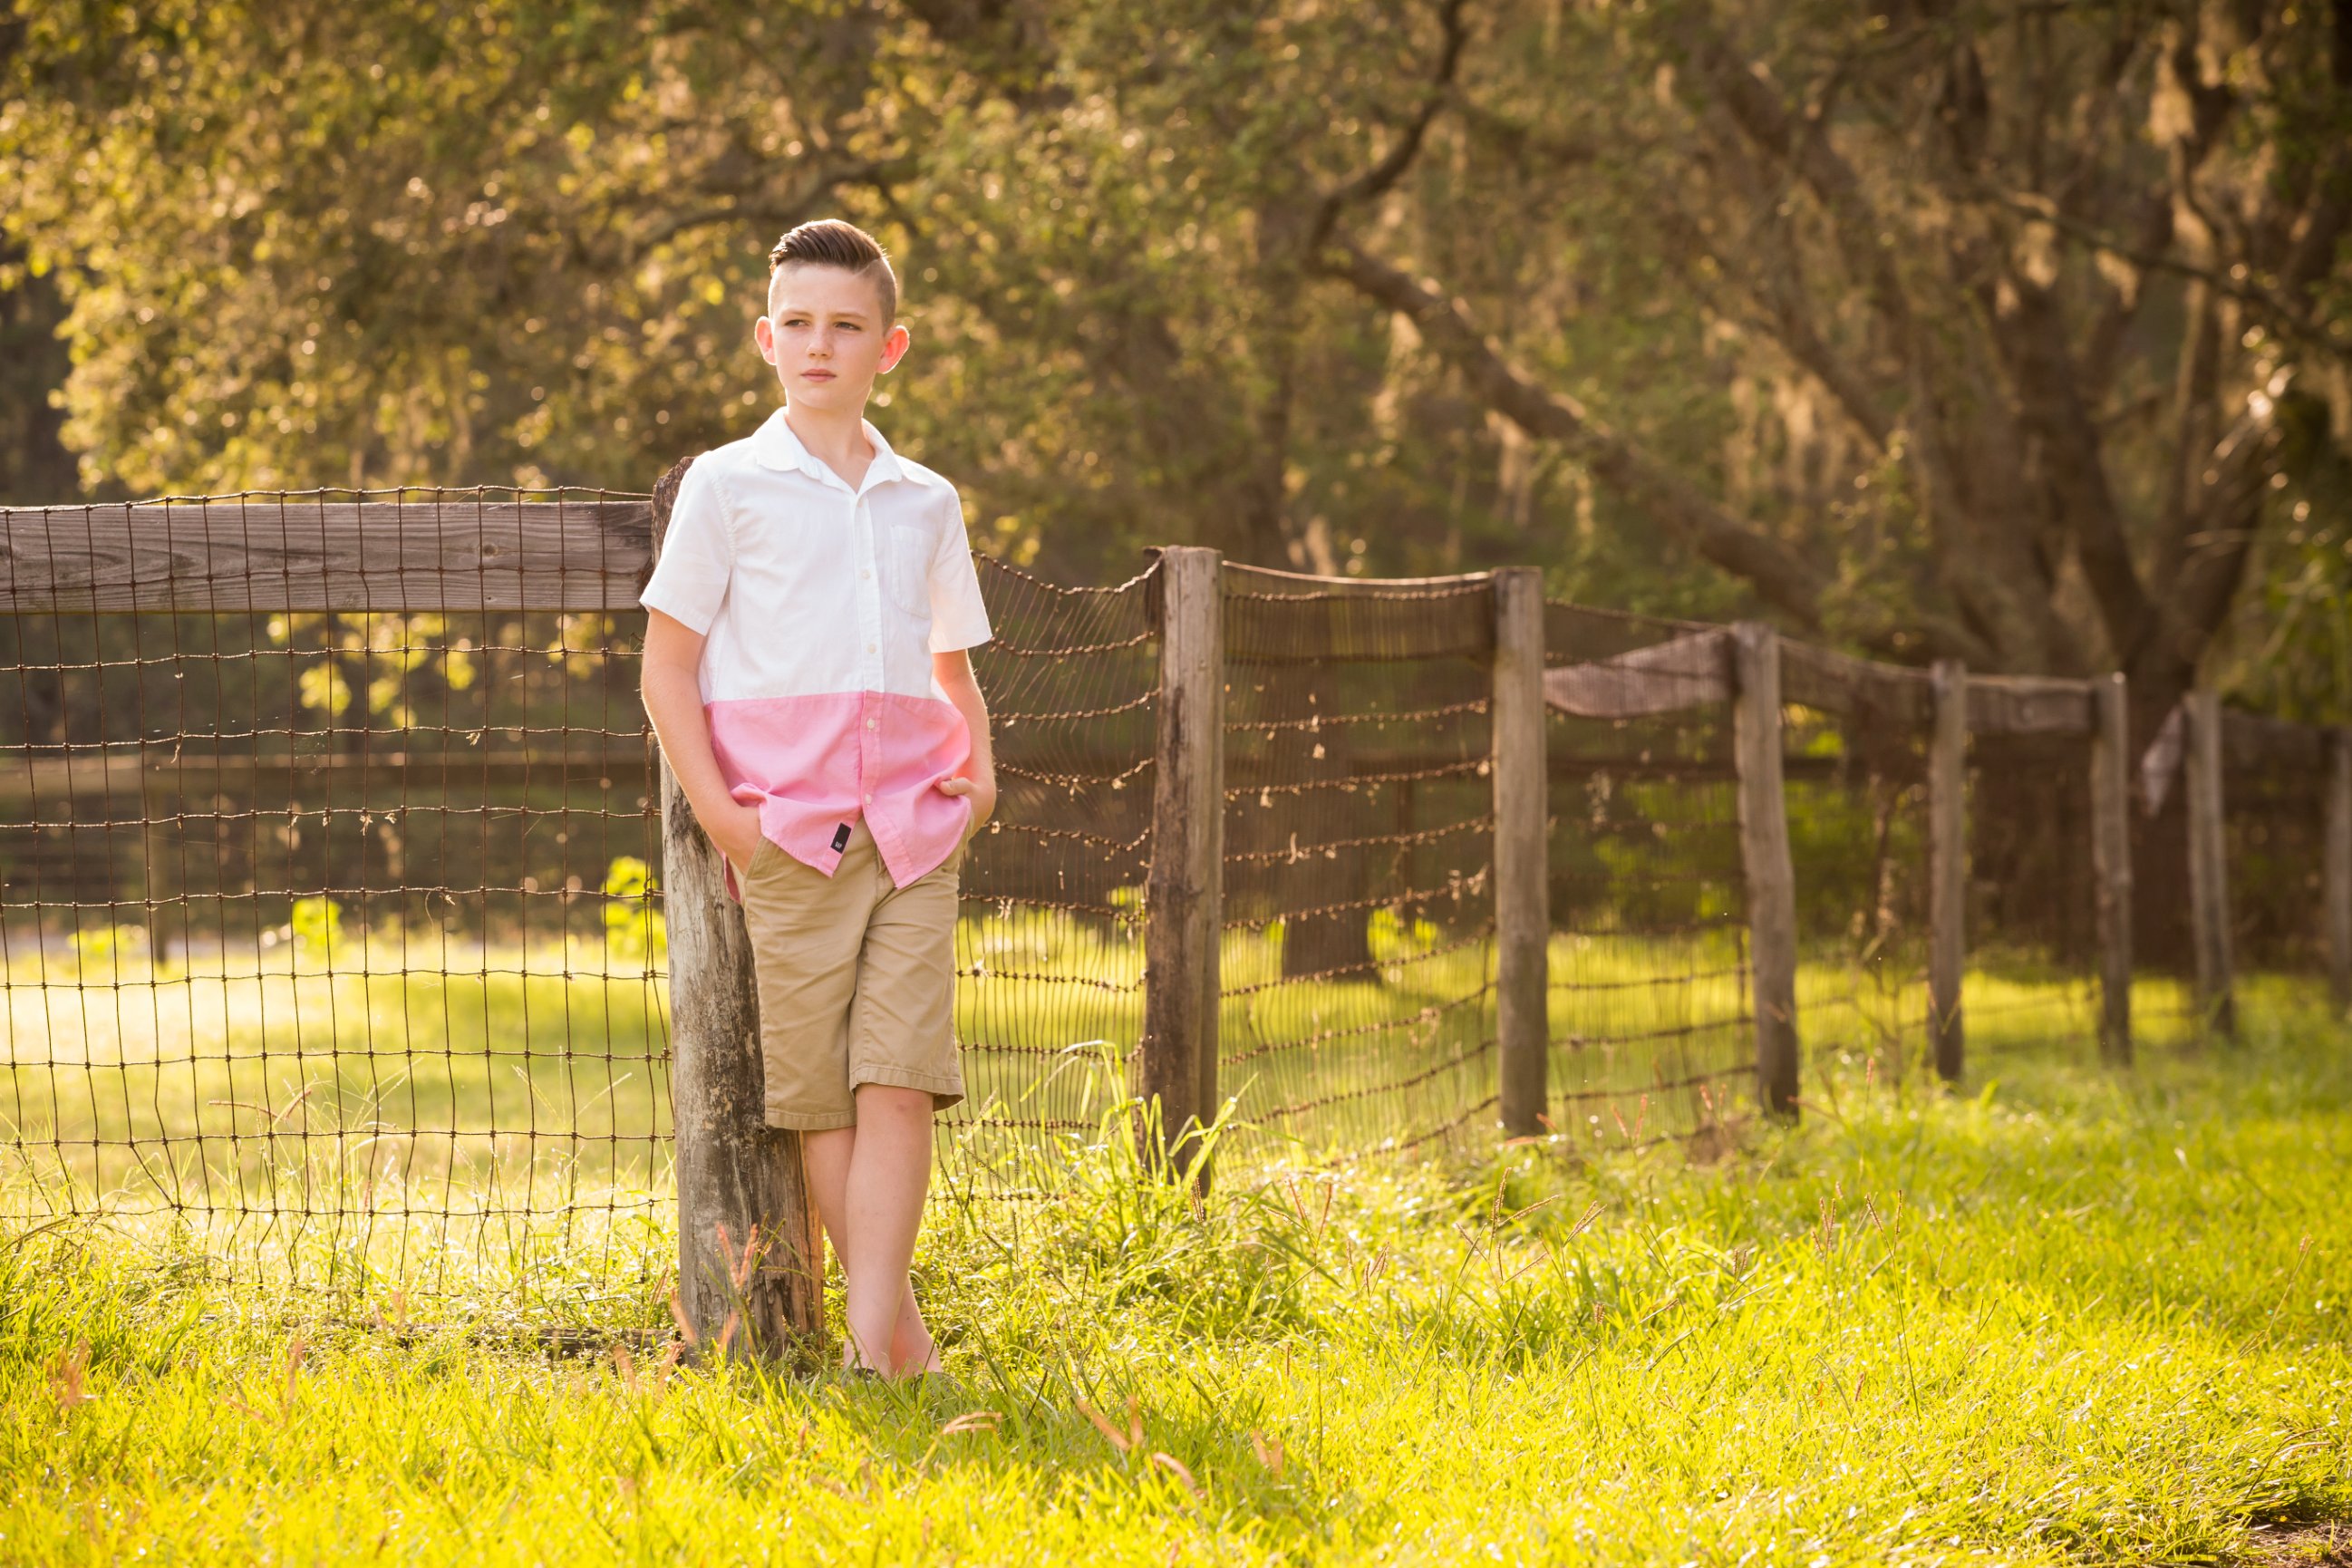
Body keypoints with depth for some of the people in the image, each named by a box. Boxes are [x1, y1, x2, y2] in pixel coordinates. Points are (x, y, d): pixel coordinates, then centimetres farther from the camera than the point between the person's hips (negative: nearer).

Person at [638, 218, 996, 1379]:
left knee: (899, 1082, -9)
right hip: (790, 836, -2)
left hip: (912, 835, 2)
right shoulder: (728, 486, 4)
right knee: (816, 1092, 0)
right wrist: (718, 811, -8)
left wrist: (977, 771, 6)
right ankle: (901, 1323, 9)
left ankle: (871, 1341, -13)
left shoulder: (924, 502, 15)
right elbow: (667, 662, 2)